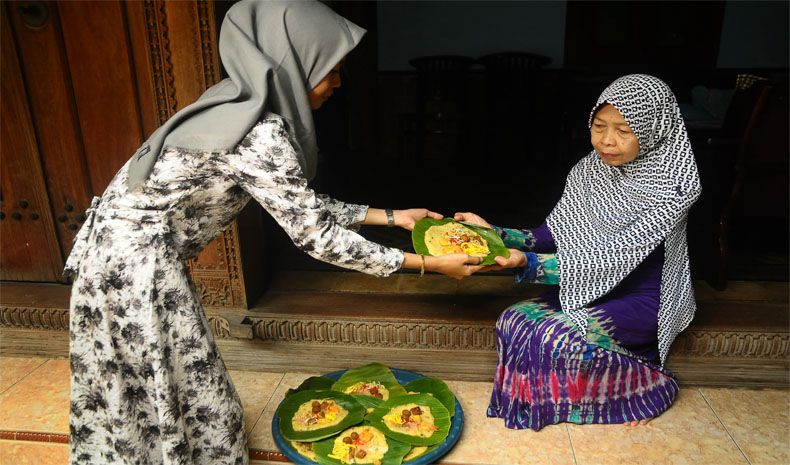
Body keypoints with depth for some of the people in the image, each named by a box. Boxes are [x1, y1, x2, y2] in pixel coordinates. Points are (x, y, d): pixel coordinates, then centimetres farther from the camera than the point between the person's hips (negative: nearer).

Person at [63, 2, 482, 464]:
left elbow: (304, 203, 7)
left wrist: (389, 216, 8)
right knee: (188, 400, 6)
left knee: (137, 401, 23)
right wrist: (427, 263, -16)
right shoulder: (260, 134, -26)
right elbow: (315, 235, -22)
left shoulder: (247, 108, 3)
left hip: (126, 246, 9)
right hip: (136, 263, -9)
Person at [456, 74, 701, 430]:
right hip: (590, 291, 6)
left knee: (555, 336, -26)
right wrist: (494, 234, -13)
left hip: (641, 301, -6)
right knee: (514, 320, -15)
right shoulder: (587, 172, -1)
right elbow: (552, 235, 2)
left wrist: (527, 263, -35)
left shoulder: (668, 190, -20)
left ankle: (647, 384, 1)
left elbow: (610, 261, -26)